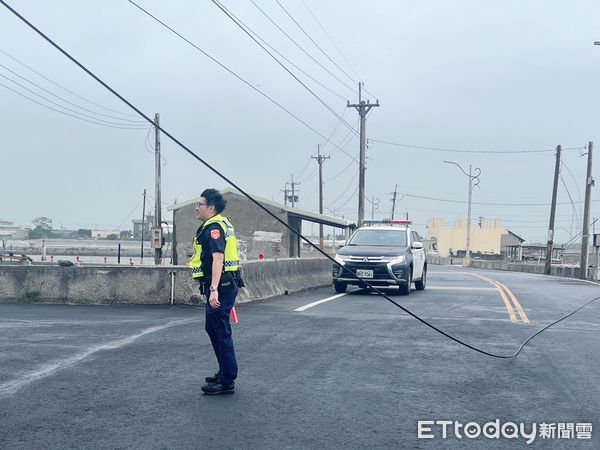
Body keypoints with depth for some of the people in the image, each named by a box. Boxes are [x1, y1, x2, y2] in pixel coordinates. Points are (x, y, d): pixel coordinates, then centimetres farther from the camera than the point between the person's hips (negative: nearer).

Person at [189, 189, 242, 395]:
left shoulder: (213, 228, -16)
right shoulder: (222, 224, 16)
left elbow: (218, 258, -28)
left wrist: (214, 290, -36)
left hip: (220, 287, -11)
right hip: (224, 285, 11)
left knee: (221, 332, -5)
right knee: (213, 329, 20)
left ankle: (227, 382, 1)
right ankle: (225, 372, 30)